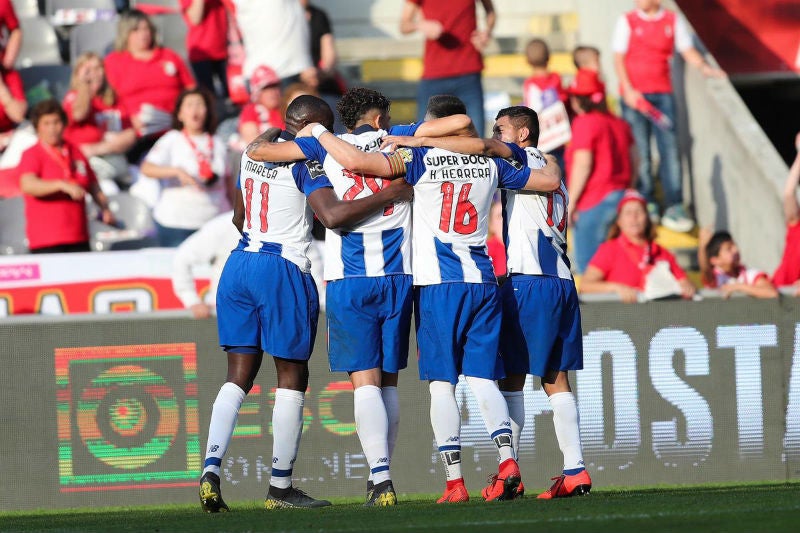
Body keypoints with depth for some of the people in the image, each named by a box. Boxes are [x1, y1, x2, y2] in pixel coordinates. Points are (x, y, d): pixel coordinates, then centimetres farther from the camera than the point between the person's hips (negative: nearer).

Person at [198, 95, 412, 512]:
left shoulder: (253, 152, 13)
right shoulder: (304, 162, -11)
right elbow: (334, 215, -25)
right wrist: (391, 195, -17)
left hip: (239, 264, 7)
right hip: (283, 270, -7)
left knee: (239, 375, 9)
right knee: (292, 378, 4)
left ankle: (211, 471, -5)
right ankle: (280, 487, 5)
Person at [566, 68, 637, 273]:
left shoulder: (584, 123, -9)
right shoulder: (619, 123, 14)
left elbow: (582, 164, -16)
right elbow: (633, 160, 16)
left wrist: (571, 202, -12)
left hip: (595, 202, -8)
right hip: (620, 198, 8)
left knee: (587, 263, -7)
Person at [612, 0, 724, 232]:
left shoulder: (673, 21, 6)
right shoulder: (627, 21, 2)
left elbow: (688, 51, 7)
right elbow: (619, 59, 0)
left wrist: (704, 67, -12)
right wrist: (628, 90, -11)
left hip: (662, 93, 1)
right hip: (634, 95, -1)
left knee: (670, 148, -6)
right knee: (639, 151, 0)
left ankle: (674, 207, -6)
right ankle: (646, 203, 12)